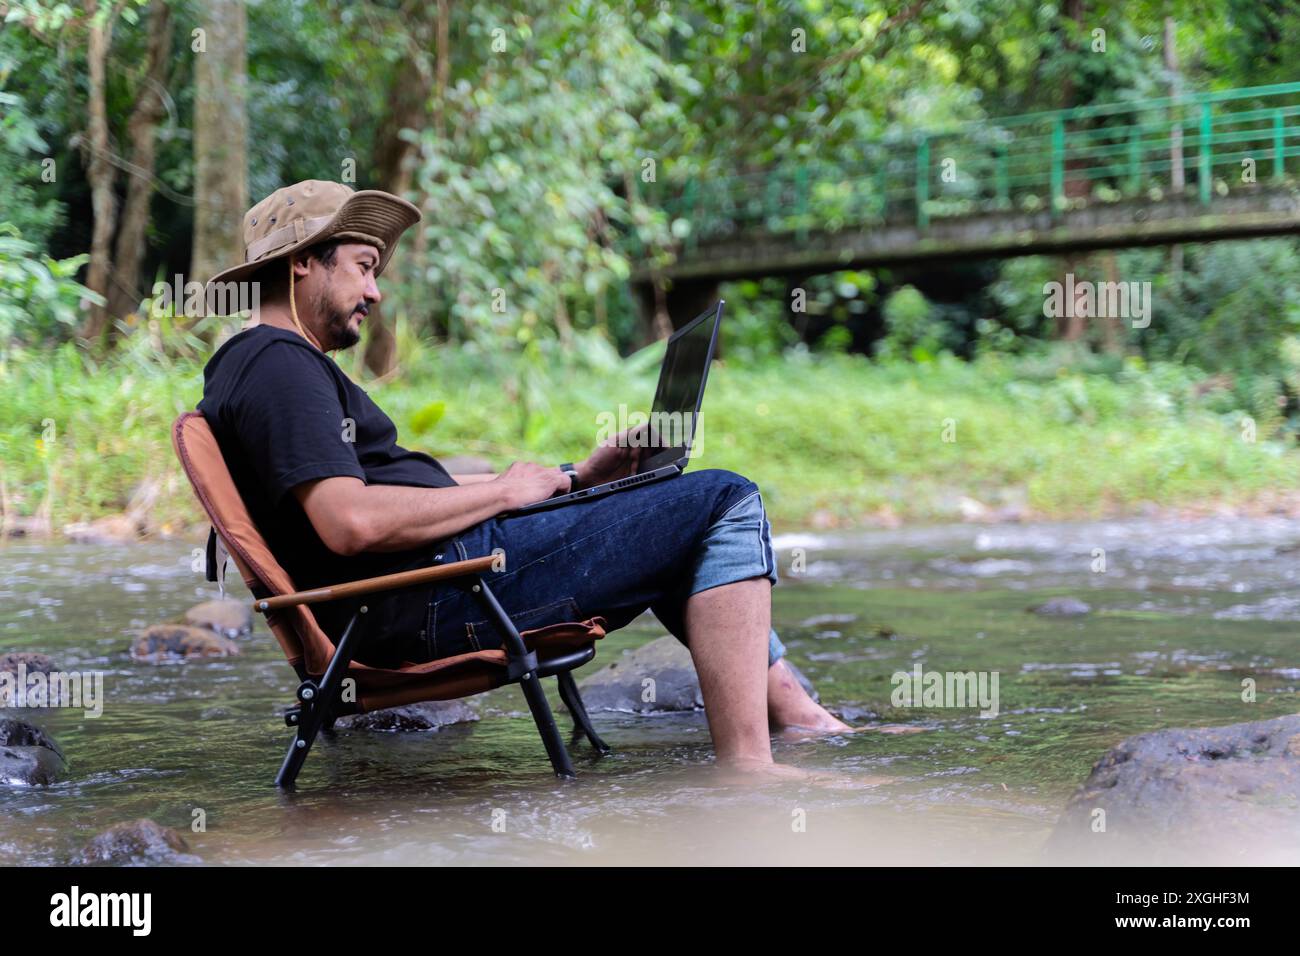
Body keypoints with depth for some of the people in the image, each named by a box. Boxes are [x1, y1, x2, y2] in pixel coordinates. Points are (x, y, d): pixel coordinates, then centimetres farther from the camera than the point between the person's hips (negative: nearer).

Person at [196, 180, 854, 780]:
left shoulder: (253, 369, 24)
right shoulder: (278, 362, -10)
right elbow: (353, 523, -25)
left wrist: (575, 479, 18)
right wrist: (504, 490, -11)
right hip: (436, 593, -11)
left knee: (667, 522, 28)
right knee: (726, 504, -11)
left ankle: (790, 707, 23)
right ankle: (745, 764, -18)